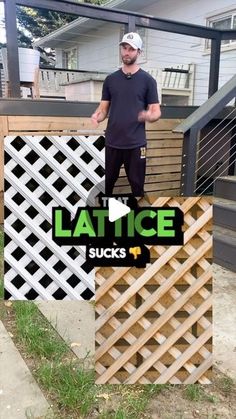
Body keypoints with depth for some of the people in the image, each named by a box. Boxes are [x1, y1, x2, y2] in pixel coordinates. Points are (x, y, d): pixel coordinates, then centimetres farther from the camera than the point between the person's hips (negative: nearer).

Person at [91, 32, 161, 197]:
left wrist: (149, 116, -25)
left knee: (137, 185, 6)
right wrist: (97, 116, -13)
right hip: (112, 142, 3)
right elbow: (104, 108, 10)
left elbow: (157, 112, -2)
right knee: (106, 183, 13)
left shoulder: (147, 80, -1)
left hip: (136, 144, -3)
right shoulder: (111, 79, 8)